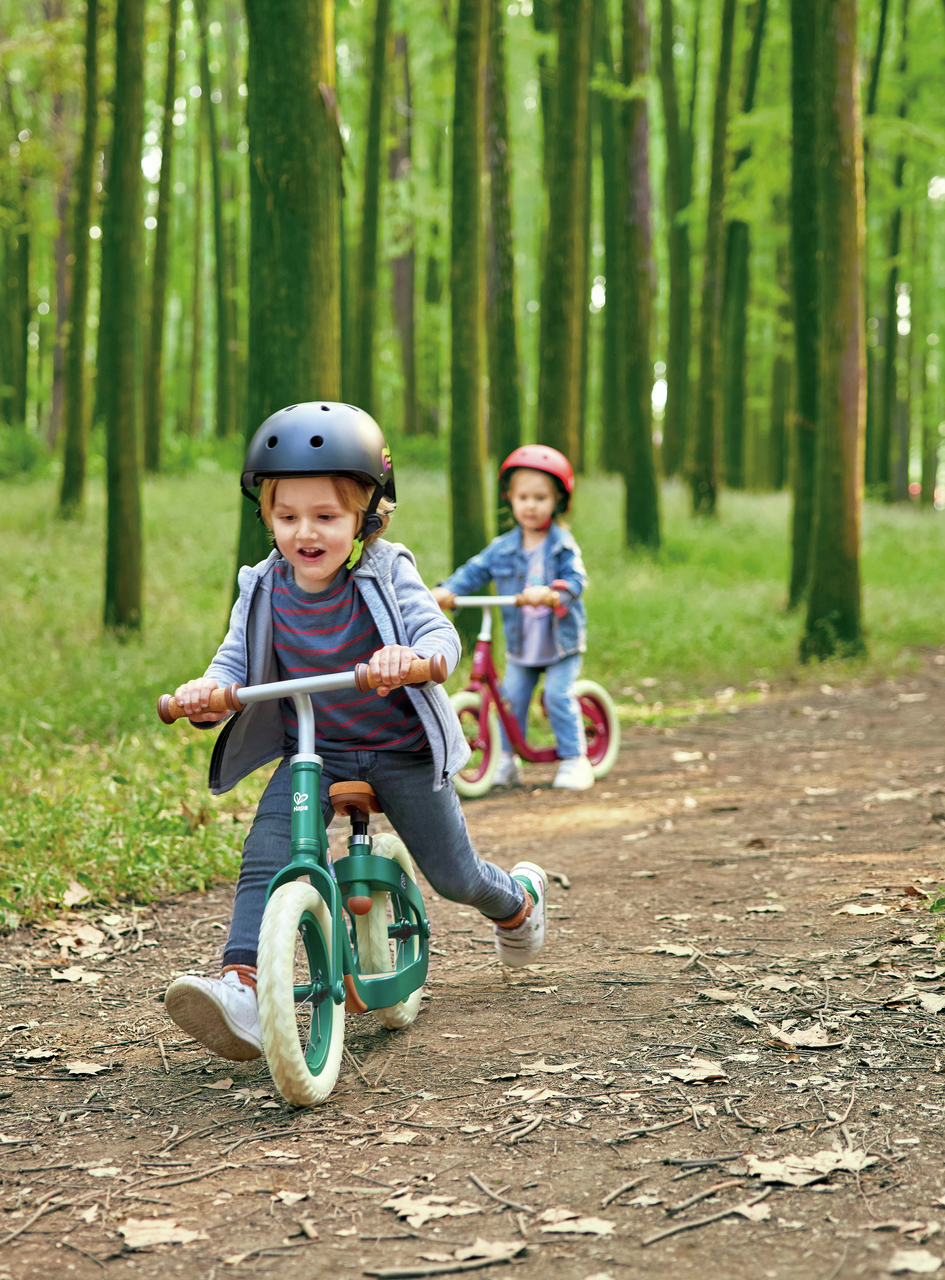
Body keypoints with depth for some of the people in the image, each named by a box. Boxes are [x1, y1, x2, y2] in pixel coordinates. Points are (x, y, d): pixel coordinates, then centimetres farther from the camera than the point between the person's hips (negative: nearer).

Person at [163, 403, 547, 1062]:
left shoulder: (387, 574, -13)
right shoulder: (264, 589, -4)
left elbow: (441, 634, -25)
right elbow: (235, 660, -5)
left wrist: (413, 657, -50)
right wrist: (208, 689, -30)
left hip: (400, 750, -2)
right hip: (310, 752, 2)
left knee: (453, 874, 6)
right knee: (264, 859, -23)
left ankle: (519, 896, 41)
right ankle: (242, 989, -32)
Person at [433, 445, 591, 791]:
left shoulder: (563, 546, -7)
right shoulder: (503, 548, 2)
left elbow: (576, 579, -20)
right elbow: (474, 571, -5)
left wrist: (549, 592, -40)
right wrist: (447, 590, -23)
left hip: (561, 643, -3)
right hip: (520, 643, 3)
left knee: (558, 695, -13)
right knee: (511, 697, 0)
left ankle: (574, 758, -2)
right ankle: (506, 759, 13)